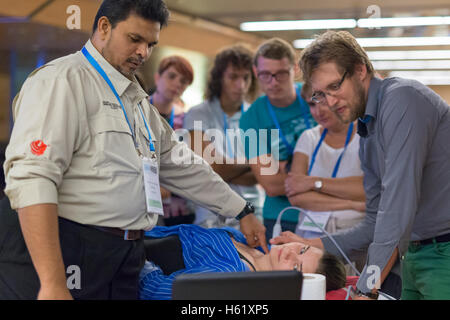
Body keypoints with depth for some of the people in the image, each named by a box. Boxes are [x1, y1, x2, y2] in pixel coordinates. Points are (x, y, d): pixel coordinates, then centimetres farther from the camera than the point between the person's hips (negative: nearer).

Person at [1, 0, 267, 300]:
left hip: (126, 260, 8)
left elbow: (181, 166, 27)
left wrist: (243, 211, 25)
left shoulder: (138, 100, 20)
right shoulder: (63, 79, -8)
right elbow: (33, 178, -19)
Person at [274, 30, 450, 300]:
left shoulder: (402, 98, -14)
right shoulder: (367, 134, 15)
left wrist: (368, 290, -23)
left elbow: (400, 200, -23)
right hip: (415, 256, 8)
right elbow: (376, 223, 20)